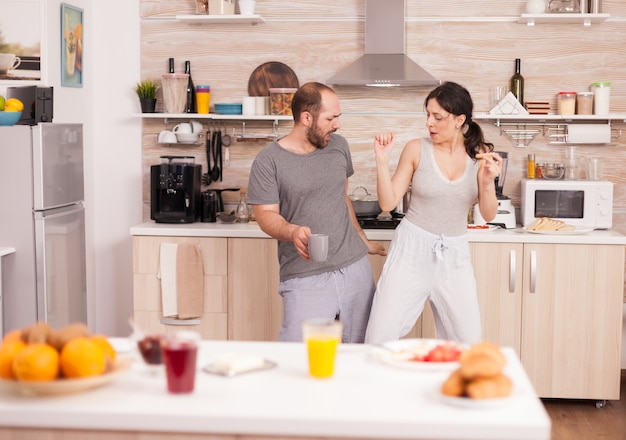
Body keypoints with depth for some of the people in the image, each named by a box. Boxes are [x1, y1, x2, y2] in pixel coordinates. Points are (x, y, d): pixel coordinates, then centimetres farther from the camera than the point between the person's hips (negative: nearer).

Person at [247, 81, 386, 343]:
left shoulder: (338, 146, 11)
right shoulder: (268, 161, -5)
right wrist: (293, 231, -28)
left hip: (355, 268, 5)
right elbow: (266, 215, -8)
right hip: (306, 279, -4)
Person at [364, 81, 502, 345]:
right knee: (380, 340, -5)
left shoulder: (480, 155, 0)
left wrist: (488, 182, -17)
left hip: (454, 255, 2)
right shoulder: (417, 149, -4)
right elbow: (388, 203, -3)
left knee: (469, 344, 5)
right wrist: (382, 160, -14)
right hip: (412, 250, -2)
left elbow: (488, 215, 2)